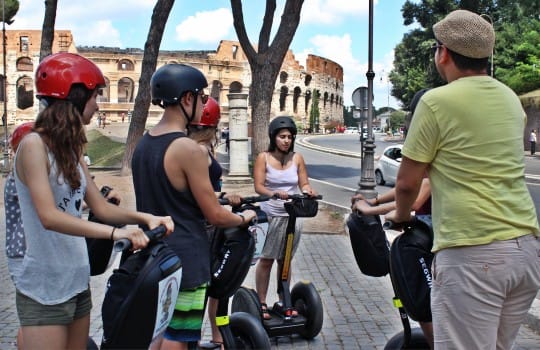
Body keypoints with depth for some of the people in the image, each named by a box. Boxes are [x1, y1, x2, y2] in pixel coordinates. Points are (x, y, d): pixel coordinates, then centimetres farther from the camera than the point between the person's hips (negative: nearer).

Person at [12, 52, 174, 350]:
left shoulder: (70, 149, 11)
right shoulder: (34, 144, -14)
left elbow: (100, 207, 7)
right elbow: (49, 217, -25)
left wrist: (145, 217, -9)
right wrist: (114, 233, -32)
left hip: (78, 284, 8)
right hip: (44, 291, -8)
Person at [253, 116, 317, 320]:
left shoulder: (297, 158, 5)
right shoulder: (264, 158, -4)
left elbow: (304, 183, 4)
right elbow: (258, 186, -11)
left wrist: (308, 191, -19)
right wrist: (274, 193, -30)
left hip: (292, 215, 3)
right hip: (270, 215, -3)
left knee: (285, 260, 11)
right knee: (266, 260, 2)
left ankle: (282, 302, 21)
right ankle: (262, 303, 10)